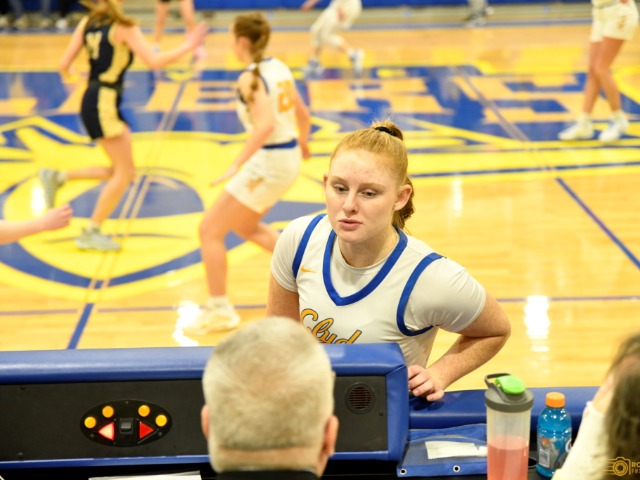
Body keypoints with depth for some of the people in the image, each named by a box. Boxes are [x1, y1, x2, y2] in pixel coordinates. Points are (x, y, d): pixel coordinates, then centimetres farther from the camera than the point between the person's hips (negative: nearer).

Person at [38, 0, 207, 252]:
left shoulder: (87, 23, 9)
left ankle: (57, 177, 14)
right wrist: (186, 46, -6)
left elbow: (64, 64, 7)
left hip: (93, 99, 8)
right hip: (103, 103, -8)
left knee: (123, 172, 15)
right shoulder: (124, 28, -12)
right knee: (124, 172, 0)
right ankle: (91, 233, 5)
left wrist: (68, 74, 30)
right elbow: (154, 61, -18)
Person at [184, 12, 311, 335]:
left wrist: (236, 165, -33)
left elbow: (266, 124, -32)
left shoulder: (250, 78, -18)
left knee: (210, 230, 1)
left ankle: (219, 310, 6)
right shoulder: (279, 68, 7)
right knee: (245, 226, 28)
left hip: (268, 162, -9)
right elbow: (303, 115, 16)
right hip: (289, 159, 9)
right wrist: (303, 143, 35)